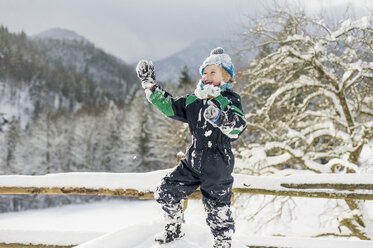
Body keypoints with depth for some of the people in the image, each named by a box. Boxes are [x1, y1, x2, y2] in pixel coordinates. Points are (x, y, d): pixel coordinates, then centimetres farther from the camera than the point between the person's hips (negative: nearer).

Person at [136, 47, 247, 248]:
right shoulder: (193, 101, 7)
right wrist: (150, 85, 7)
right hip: (193, 162, 6)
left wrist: (220, 118, -51)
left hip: (218, 166, -6)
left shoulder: (229, 100, -13)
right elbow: (169, 106, 13)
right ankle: (174, 229, 36)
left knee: (217, 209, -2)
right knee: (165, 193, 12)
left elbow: (239, 124, -30)